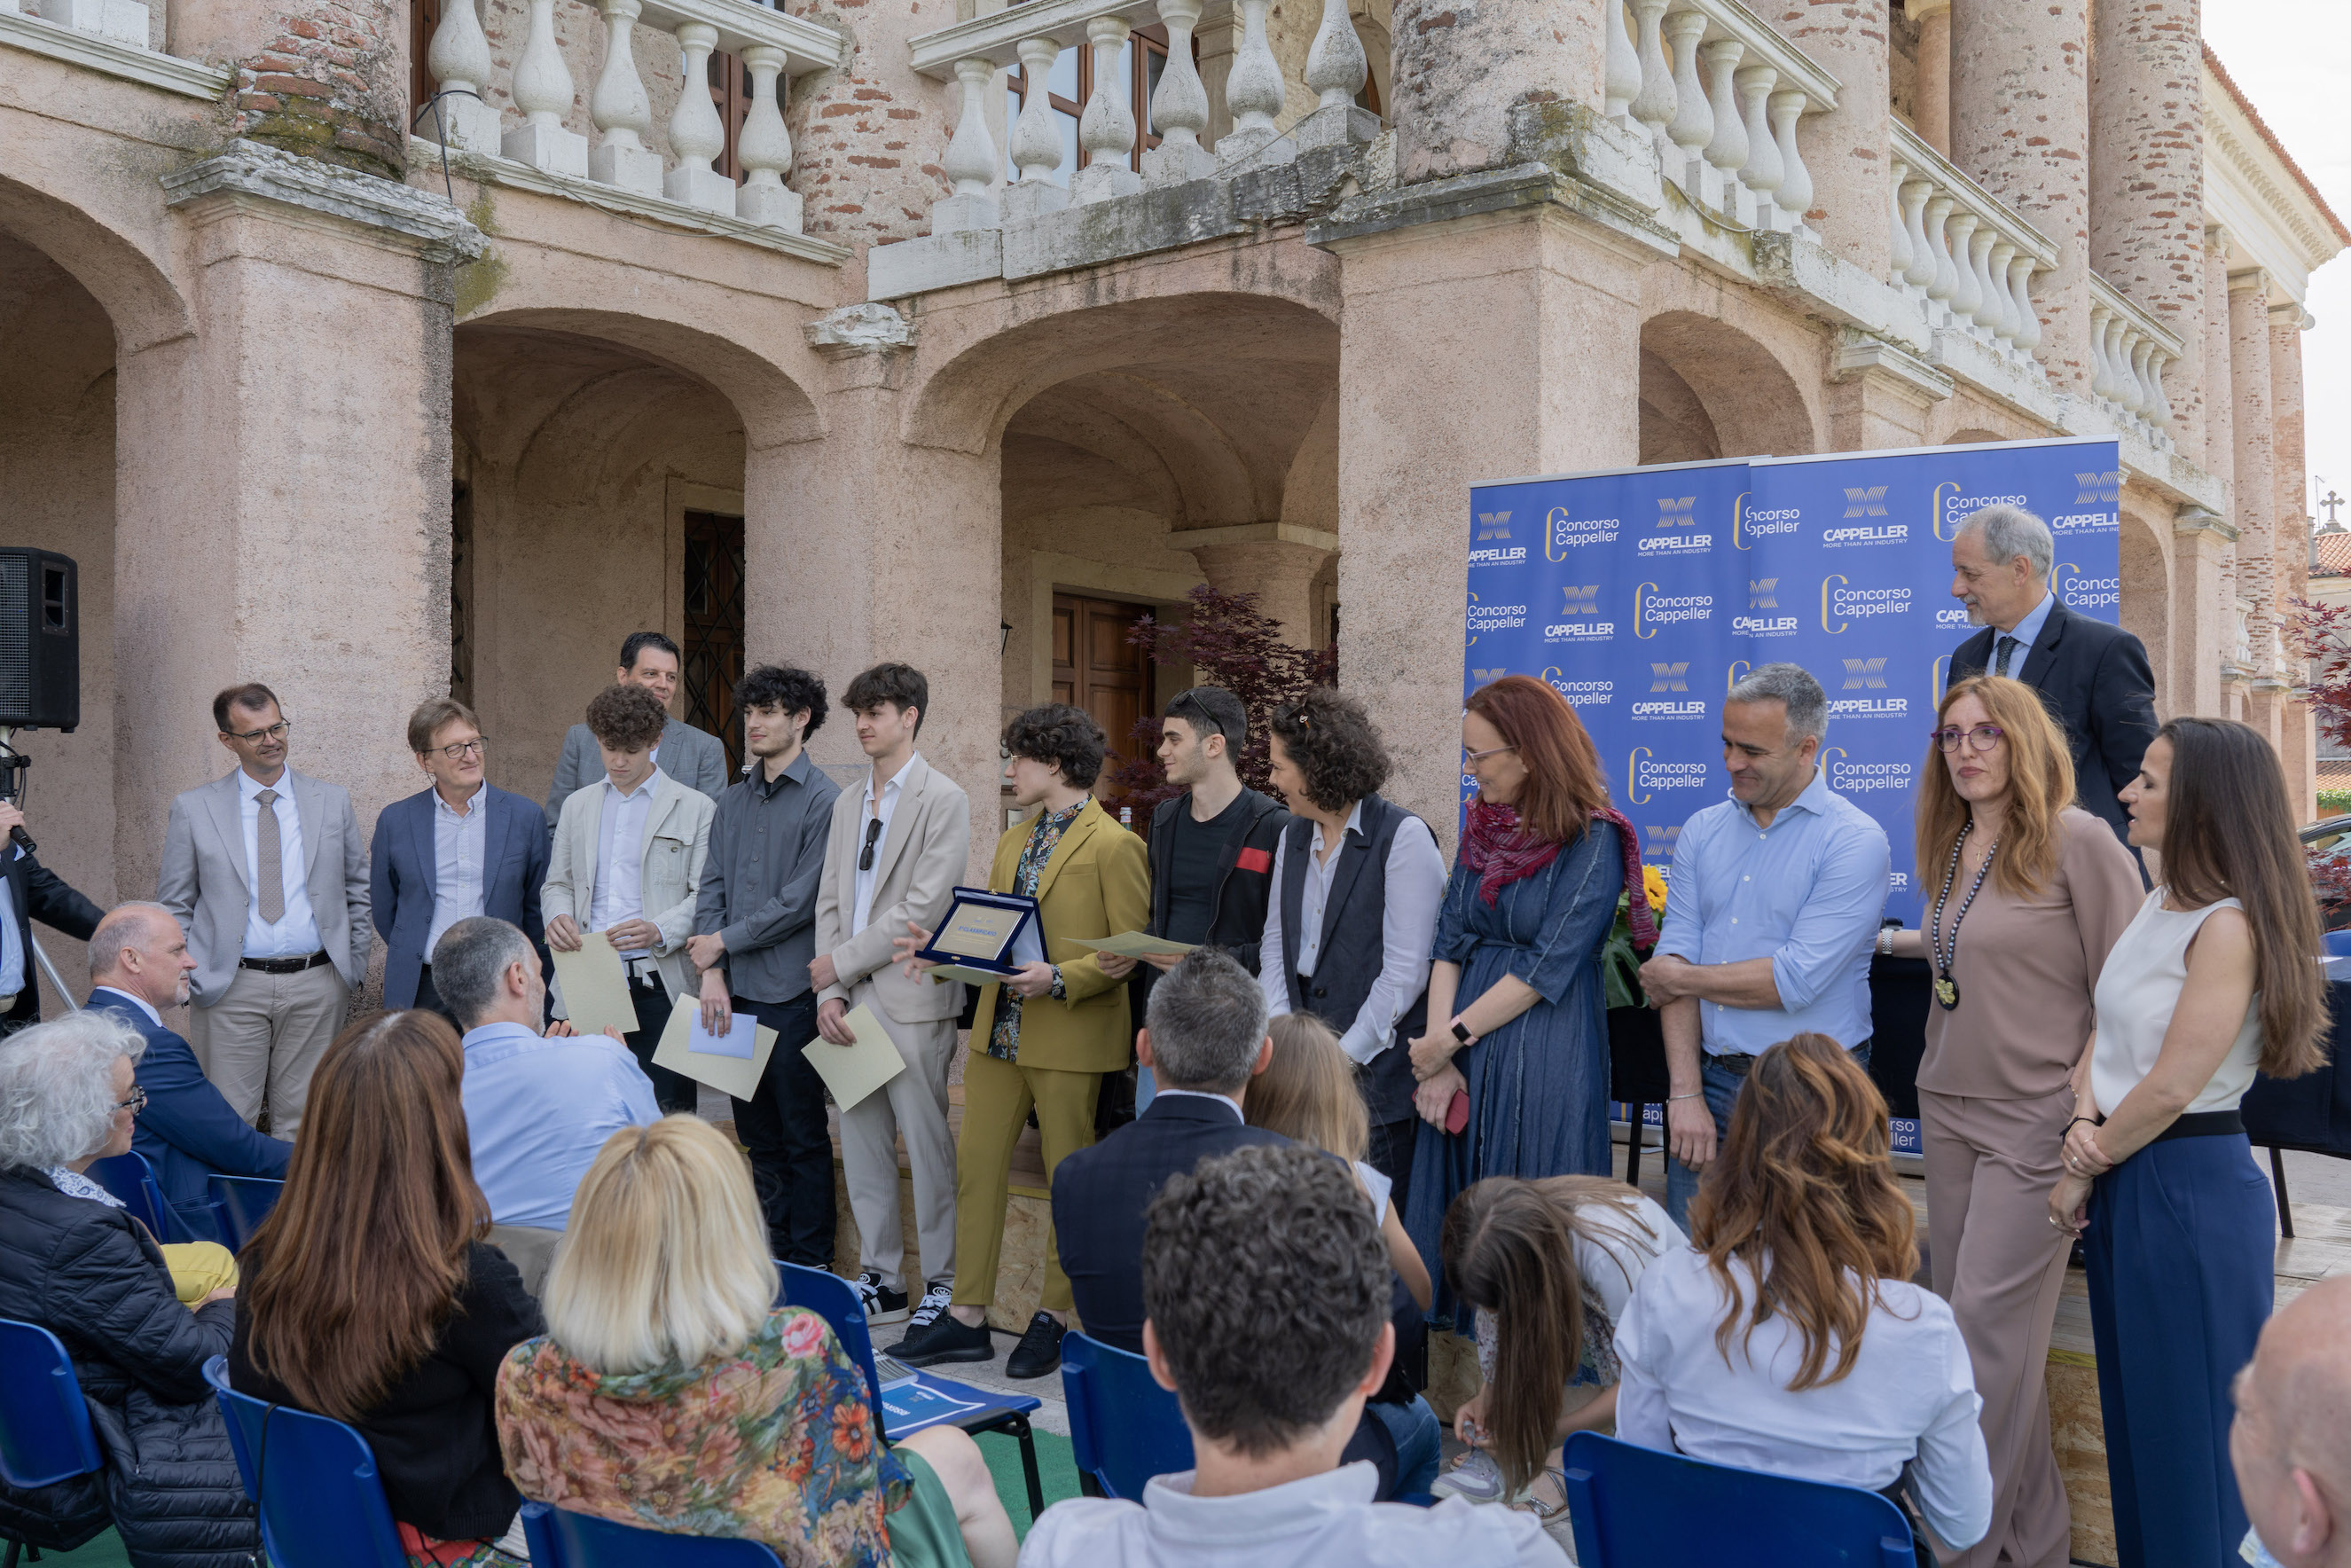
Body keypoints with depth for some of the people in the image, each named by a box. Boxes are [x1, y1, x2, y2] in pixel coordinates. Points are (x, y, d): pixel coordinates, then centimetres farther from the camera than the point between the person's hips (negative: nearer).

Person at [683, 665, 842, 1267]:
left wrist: (723, 942, -6)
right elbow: (711, 888, 9)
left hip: (793, 993, -6)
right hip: (736, 991, 6)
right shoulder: (733, 801, 14)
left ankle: (809, 1267, 13)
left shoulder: (823, 801, -7)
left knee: (803, 1136, 2)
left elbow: (801, 901, -12)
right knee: (758, 1134, 13)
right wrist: (713, 975, -3)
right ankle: (768, 1256, 25)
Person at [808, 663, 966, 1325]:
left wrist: (842, 964, -10)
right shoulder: (848, 804, 16)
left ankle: (943, 1284, 11)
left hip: (911, 999, -7)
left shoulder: (943, 800, -6)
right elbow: (829, 903, 13)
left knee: (927, 1146, -1)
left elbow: (923, 908, -14)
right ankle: (880, 1277, 23)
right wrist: (828, 993, 1)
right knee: (861, 1146, 12)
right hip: (850, 1000, 7)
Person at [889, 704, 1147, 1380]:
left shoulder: (1114, 846, -9)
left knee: (1070, 1182, 5)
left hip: (1071, 1039, -7)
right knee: (976, 1168, 8)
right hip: (999, 1031, 8)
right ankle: (968, 1317, 17)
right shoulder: (1012, 842, 16)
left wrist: (1058, 979, -22)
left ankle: (1051, 1319, 18)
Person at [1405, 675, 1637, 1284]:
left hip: (1547, 1053, -6)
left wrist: (1451, 1037, -12)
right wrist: (1437, 1057, -7)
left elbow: (1547, 967, -15)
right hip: (1464, 1053, 6)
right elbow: (1449, 944, 3)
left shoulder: (1593, 839, -10)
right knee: (1456, 1210, 10)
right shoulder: (1482, 827, 9)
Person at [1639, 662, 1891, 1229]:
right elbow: (1675, 959, 0)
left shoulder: (1855, 842, -9)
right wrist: (1686, 1093, -9)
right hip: (1713, 1082, 4)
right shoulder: (1702, 832, 8)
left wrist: (1676, 977, -5)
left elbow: (1795, 981, -18)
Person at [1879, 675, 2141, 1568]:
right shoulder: (1949, 851, 11)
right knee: (1965, 1317, 9)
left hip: (2035, 1117, -7)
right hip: (1948, 1108, 7)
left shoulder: (2078, 840, -10)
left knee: (1988, 1325, -7)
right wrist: (1885, 939, 19)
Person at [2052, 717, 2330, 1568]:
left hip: (2190, 1185, -8)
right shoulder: (2155, 907, 9)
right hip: (2123, 1181, 8)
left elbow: (2171, 1087, -19)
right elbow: (2104, 1032, 11)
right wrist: (2083, 1127, -7)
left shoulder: (2229, 925, -18)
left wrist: (2088, 1167, -7)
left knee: (2189, 1421, 5)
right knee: (2133, 1410, 18)